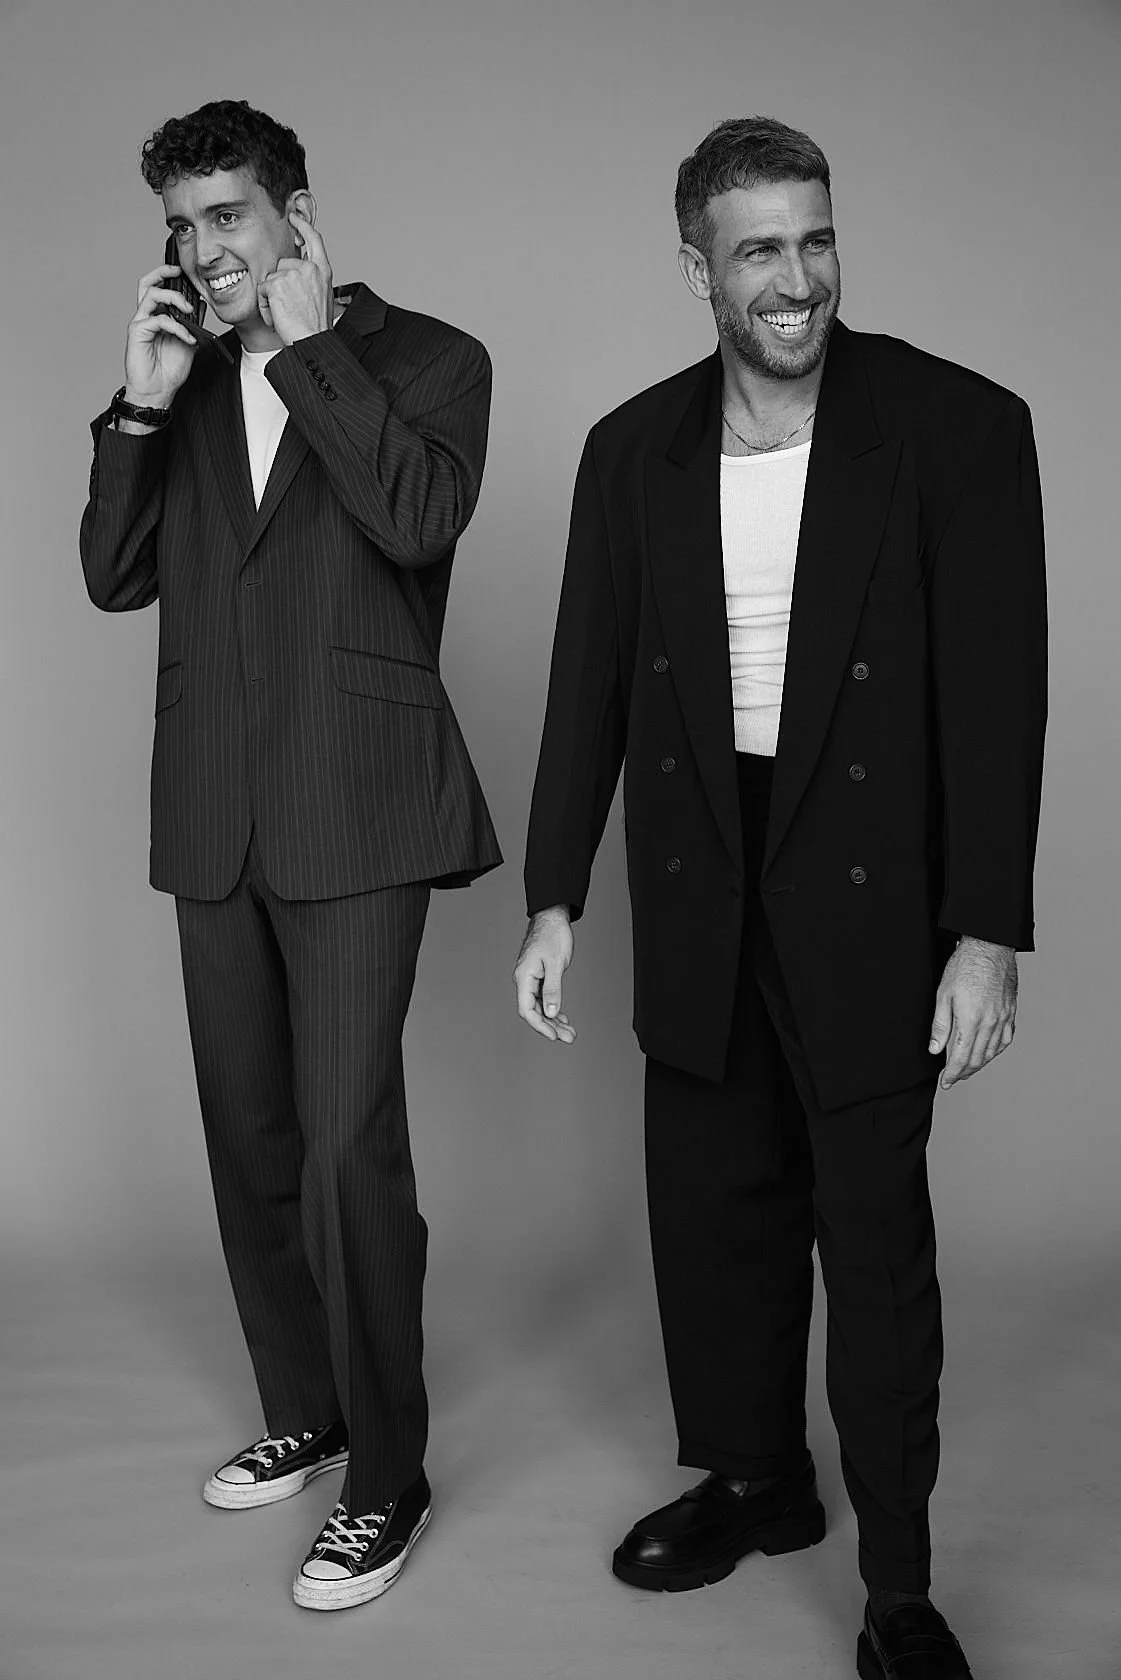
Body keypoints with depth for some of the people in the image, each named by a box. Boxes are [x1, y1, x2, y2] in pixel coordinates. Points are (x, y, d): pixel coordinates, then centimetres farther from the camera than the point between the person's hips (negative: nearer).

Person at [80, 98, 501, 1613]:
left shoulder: (426, 357, 0)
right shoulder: (185, 388, 15)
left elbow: (422, 518, -18)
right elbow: (116, 577, 10)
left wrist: (305, 346, -11)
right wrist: (144, 405, -1)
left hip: (356, 814, -6)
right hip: (215, 818, 6)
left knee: (346, 1145, -10)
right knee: (251, 1137, 13)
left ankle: (387, 1480, 6)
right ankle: (304, 1413, 31)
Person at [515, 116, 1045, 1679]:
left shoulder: (958, 426, -7)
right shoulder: (634, 449, 4)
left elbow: (998, 693, -9)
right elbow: (588, 684, 8)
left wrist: (990, 933, -13)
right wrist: (555, 900, 5)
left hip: (870, 904, -4)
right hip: (698, 898, 4)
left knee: (875, 1239, 3)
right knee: (710, 1211, 13)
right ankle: (754, 1478, 36)